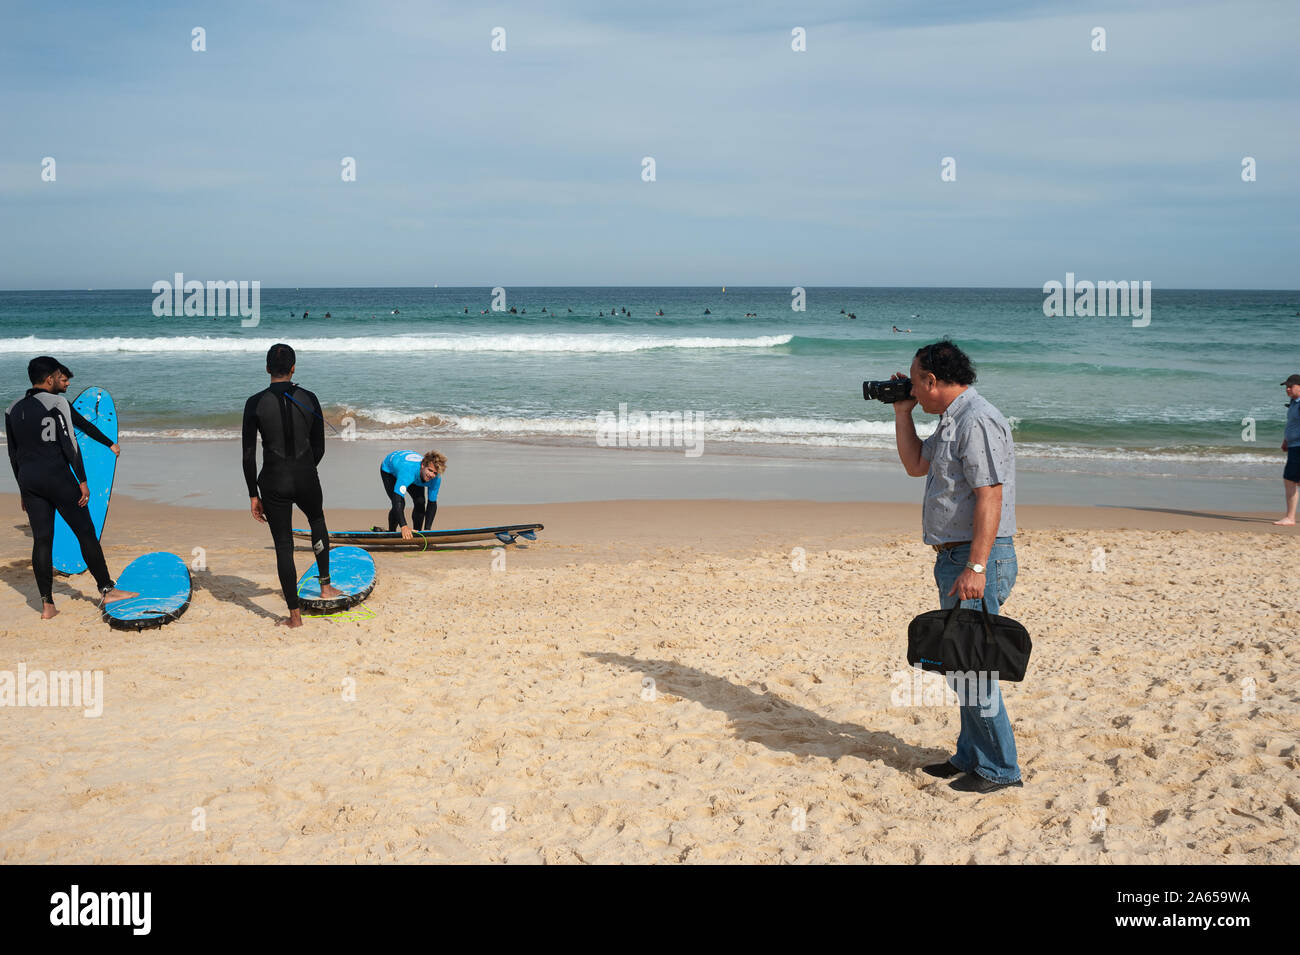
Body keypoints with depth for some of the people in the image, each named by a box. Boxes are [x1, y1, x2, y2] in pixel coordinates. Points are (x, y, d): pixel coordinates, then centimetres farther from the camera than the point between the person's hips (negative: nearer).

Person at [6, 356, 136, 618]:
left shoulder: (13, 409, 12)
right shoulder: (57, 403, -7)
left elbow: (13, 454, 15)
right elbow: (69, 444, -12)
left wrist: (23, 489, 21)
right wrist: (82, 481, -9)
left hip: (28, 479, 6)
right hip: (57, 478, -6)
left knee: (41, 540, 6)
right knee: (85, 532, 3)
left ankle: (47, 605, 5)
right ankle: (106, 589, 8)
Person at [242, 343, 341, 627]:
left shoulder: (255, 403, -7)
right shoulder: (309, 399, -2)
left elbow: (249, 455, -5)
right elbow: (319, 448, 4)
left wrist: (253, 495, 3)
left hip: (274, 482, -2)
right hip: (306, 479, 2)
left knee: (283, 545, 8)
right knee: (318, 521, 32)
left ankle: (295, 615, 12)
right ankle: (325, 586, 36)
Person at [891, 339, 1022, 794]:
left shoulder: (977, 421, -17)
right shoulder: (952, 421, 16)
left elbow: (990, 498, -23)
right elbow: (916, 464, 28)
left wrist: (975, 568, -27)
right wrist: (902, 411, 19)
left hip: (978, 559, -11)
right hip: (955, 557, 11)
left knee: (972, 665, -7)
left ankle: (999, 769, 2)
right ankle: (970, 757, 25)